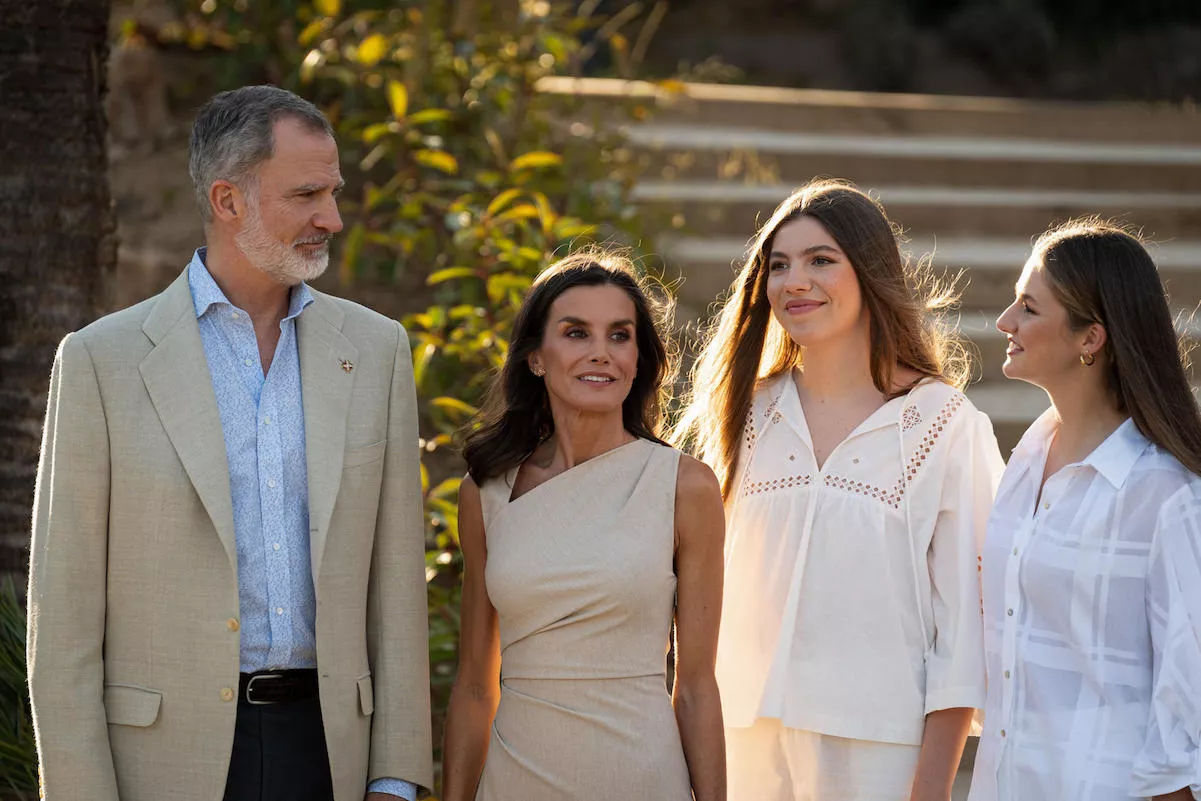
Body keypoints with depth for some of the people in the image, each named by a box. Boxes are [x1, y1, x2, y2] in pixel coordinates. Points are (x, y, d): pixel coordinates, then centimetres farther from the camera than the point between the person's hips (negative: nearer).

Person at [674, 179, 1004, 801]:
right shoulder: (746, 416, 7)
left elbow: (965, 614, -6)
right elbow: (712, 589, 10)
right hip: (752, 739, 4)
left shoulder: (946, 427, -5)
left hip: (878, 746, -3)